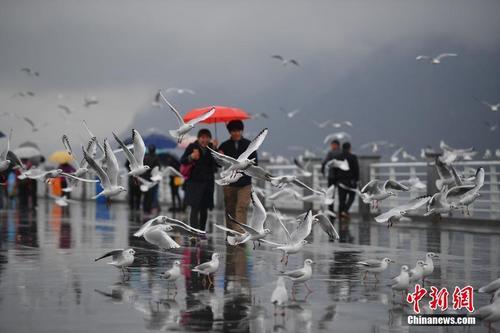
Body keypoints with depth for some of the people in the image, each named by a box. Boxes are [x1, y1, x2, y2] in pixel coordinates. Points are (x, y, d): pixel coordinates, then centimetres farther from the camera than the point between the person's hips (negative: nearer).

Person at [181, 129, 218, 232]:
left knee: (204, 209, 11)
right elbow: (182, 161, -8)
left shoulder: (212, 148, 4)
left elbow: (218, 165, 4)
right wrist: (191, 157, -28)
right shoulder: (192, 147, -5)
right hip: (194, 182, -4)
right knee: (195, 208, -12)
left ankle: (202, 231, 24)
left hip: (208, 182, 4)